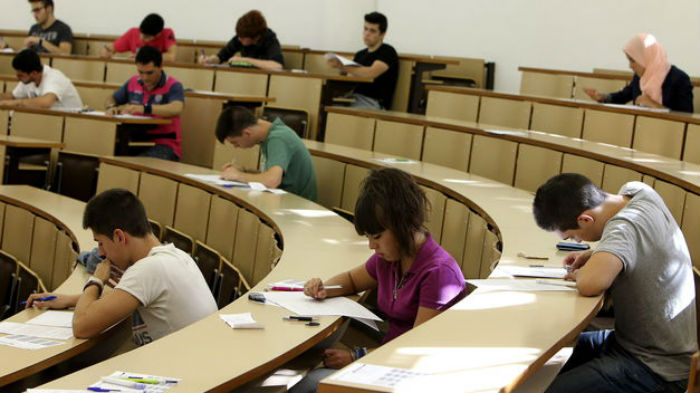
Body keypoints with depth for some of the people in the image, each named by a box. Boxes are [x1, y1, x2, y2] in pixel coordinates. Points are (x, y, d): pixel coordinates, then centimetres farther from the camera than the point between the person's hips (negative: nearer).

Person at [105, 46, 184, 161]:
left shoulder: (173, 86, -5)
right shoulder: (133, 82, 13)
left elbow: (176, 109, -27)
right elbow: (111, 99, 27)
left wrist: (145, 108, -36)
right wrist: (111, 107, 1)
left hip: (164, 144, -5)